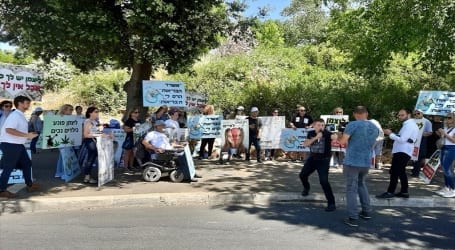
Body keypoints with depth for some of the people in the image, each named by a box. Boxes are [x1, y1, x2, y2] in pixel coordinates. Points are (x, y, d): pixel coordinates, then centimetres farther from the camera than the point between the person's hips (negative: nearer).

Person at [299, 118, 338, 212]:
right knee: (302, 175, 12)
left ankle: (331, 203, -4)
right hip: (312, 158, 5)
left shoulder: (327, 133, -18)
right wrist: (316, 137, -27)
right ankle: (306, 188, 47)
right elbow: (305, 144, -16)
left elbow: (334, 136, -39)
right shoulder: (311, 133, -2)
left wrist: (336, 136, -63)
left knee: (324, 181, -16)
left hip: (324, 160, -5)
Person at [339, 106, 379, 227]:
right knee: (362, 184, 25)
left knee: (351, 189, 0)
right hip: (366, 162, 6)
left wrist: (340, 138, 6)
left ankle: (352, 218, 0)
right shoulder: (375, 127, 8)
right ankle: (366, 212, 29)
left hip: (352, 162, -6)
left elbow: (342, 141, -17)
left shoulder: (353, 125, -13)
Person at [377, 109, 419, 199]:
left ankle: (390, 192, -8)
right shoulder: (408, 125, 21)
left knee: (394, 172, -10)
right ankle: (404, 192, 21)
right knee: (401, 172, 15)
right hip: (402, 152, 11)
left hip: (402, 152, -11)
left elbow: (402, 139, -21)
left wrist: (390, 134, -13)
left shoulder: (409, 125, -13)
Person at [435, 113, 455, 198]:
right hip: (443, 148, 8)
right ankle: (446, 188, 17)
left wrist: (444, 133, -17)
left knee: (447, 169, -12)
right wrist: (440, 134, 4)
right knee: (444, 168, 9)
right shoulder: (445, 128, 14)